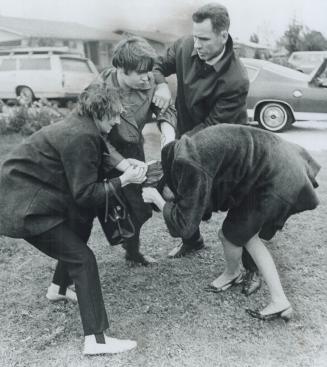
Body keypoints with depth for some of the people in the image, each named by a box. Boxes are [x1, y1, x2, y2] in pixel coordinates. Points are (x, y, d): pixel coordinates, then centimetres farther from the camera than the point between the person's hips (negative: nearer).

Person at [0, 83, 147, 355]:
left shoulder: (81, 127, 7)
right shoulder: (80, 137, -23)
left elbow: (87, 177, 12)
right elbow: (86, 194, -23)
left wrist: (124, 169, 2)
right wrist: (123, 181, -16)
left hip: (30, 194, 10)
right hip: (25, 207, -10)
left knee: (78, 234, 26)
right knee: (82, 258, -10)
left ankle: (59, 289, 45)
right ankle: (96, 340, -8)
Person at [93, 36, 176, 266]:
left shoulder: (148, 81, -13)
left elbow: (165, 107, -2)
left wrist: (167, 127, -24)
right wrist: (121, 162, -37)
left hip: (134, 149, 5)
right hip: (108, 153, -5)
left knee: (140, 206, 11)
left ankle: (133, 251, 38)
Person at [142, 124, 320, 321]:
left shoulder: (192, 164, -19)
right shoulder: (191, 148, 9)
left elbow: (186, 225, -14)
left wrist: (157, 200, -1)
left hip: (276, 180, -9)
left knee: (232, 234, 8)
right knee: (248, 235, 16)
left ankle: (232, 272, 41)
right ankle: (280, 301, 23)